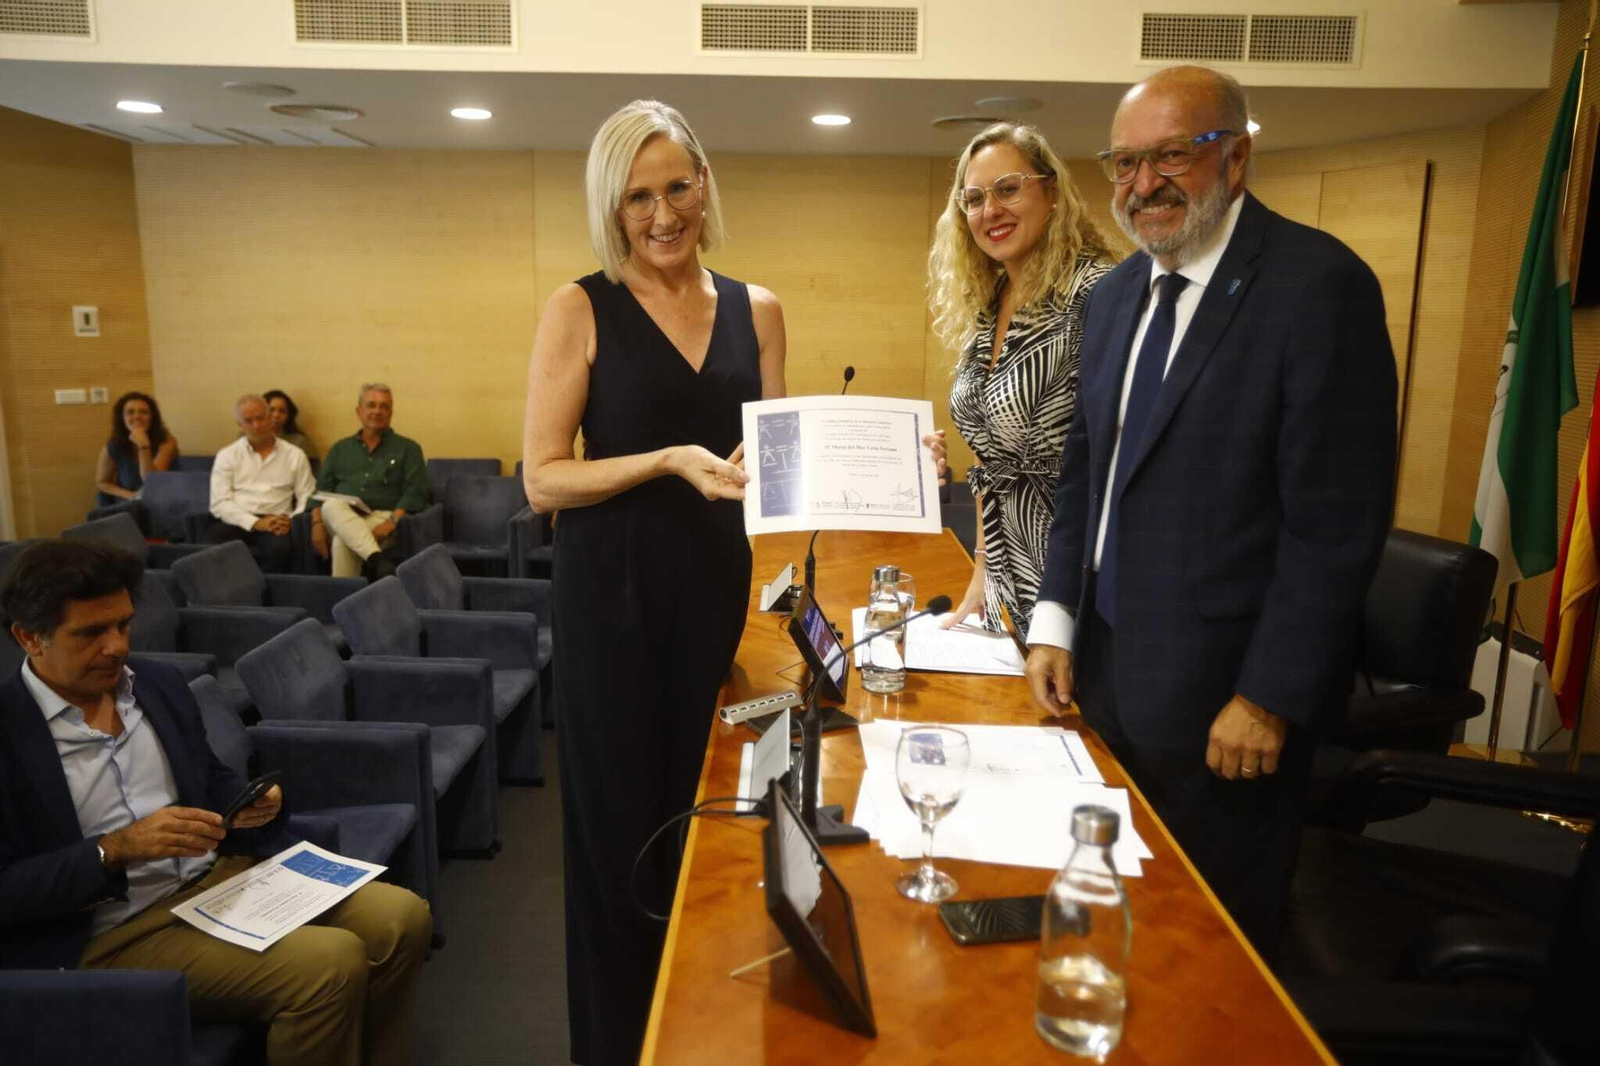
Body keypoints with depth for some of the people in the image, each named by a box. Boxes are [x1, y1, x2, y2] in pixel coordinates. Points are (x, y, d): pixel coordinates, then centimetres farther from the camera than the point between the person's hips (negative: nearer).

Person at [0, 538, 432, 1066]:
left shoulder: (159, 683, 9)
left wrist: (251, 805, -2)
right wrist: (117, 850, -21)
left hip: (221, 875, 7)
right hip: (112, 935, -6)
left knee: (402, 918, -8)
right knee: (331, 965, -26)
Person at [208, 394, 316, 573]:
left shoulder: (295, 455, 13)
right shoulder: (227, 456, 12)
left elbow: (307, 500, 8)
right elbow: (219, 504, 1)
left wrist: (291, 521, -13)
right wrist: (256, 523, -13)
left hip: (274, 526, 0)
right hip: (237, 523, 0)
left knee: (278, 548, -36)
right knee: (211, 548, -34)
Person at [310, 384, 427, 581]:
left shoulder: (407, 448, 11)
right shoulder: (340, 448, 21)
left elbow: (415, 494, -1)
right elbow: (321, 492, 16)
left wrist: (391, 522, -18)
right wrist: (317, 524, -4)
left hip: (381, 518, -3)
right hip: (341, 517, 3)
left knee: (342, 542, -35)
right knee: (332, 505, -35)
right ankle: (377, 560, -53)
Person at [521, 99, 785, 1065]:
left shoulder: (757, 310, 7)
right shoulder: (582, 310, -4)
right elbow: (543, 478, -9)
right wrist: (669, 460, -21)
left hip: (718, 583, 4)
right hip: (615, 589, -3)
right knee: (622, 818, 7)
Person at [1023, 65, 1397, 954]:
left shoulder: (1319, 284, -15)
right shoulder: (1116, 293, 8)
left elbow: (1336, 519, -18)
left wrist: (1270, 696, -16)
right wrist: (1055, 620, 5)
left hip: (1221, 692, -6)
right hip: (1104, 668, 7)